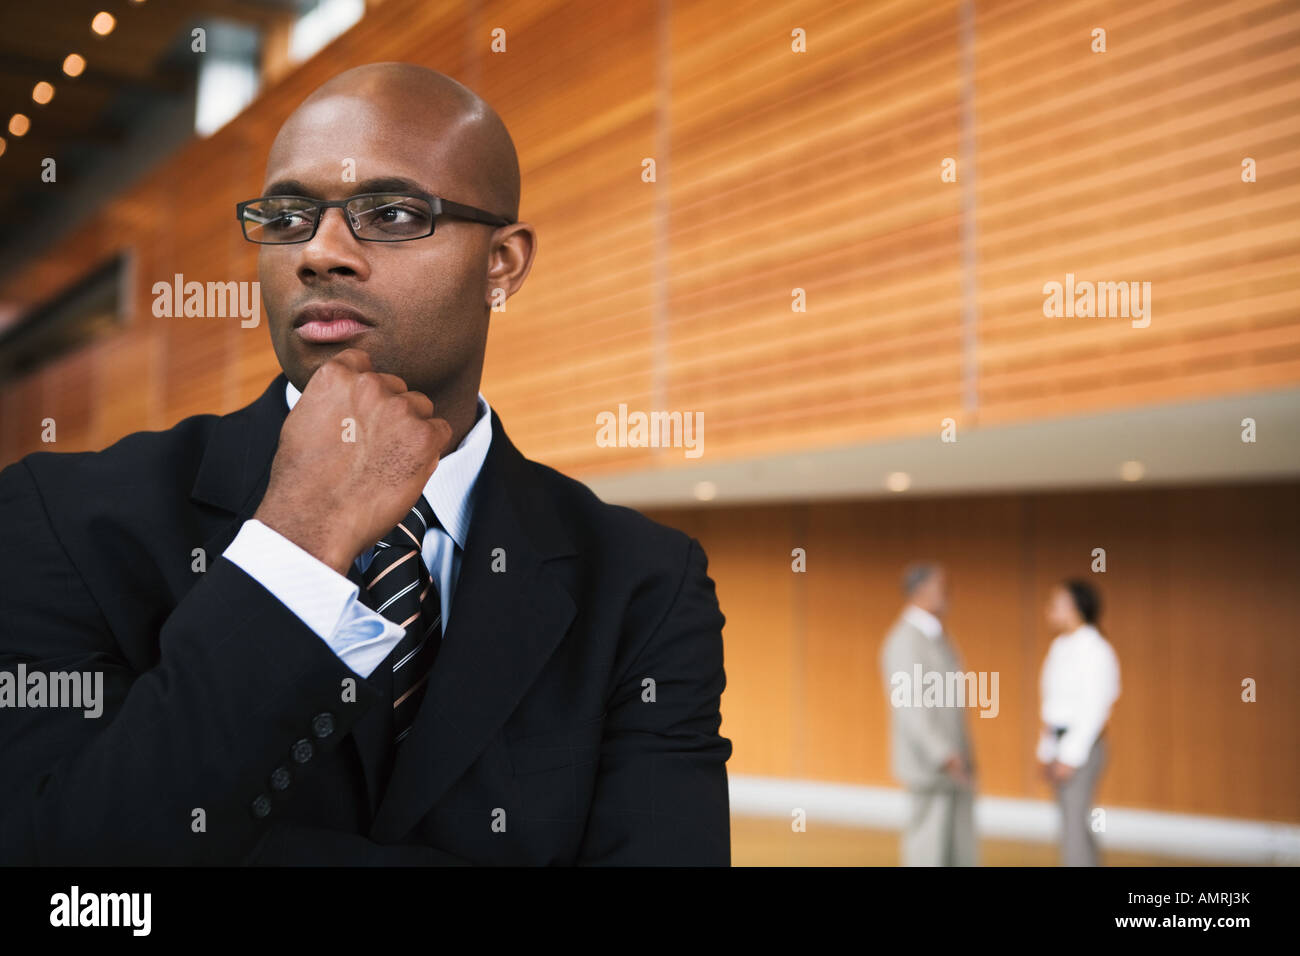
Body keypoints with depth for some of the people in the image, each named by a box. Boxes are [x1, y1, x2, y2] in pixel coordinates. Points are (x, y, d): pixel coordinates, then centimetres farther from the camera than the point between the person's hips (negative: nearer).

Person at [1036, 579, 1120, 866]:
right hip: (1061, 746, 9)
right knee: (1074, 825, 11)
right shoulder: (1060, 647, 12)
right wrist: (1047, 753, 16)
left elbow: (1094, 709, -20)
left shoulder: (1095, 650, -17)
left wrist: (1070, 757, -22)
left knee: (1074, 828, -11)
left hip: (1082, 747, -9)